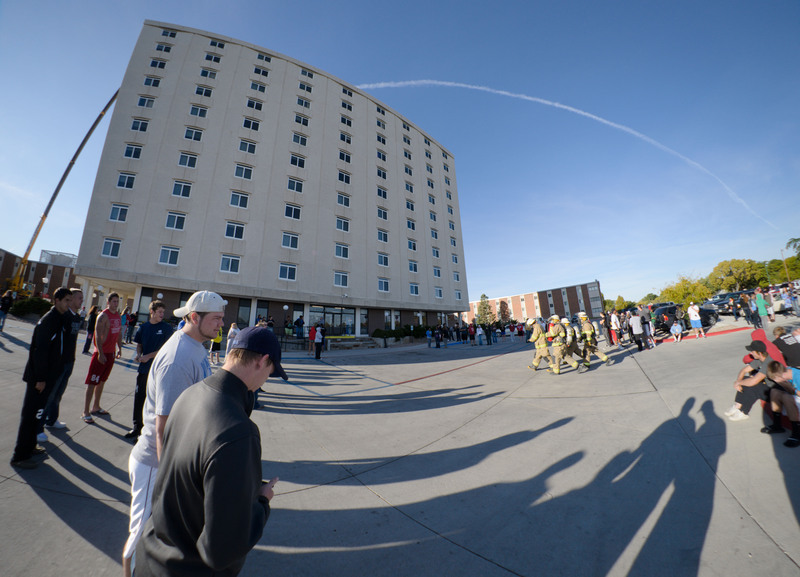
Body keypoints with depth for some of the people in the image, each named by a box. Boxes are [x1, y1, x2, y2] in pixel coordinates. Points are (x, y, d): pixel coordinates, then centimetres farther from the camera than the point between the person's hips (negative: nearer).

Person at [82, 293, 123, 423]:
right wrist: (100, 353, -22)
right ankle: (85, 412, 5)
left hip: (111, 353, 7)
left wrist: (119, 348, 14)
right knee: (92, 382, -2)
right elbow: (98, 335, -18)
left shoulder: (118, 316, 10)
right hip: (101, 353, -7)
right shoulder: (103, 316, -14)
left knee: (102, 381, 16)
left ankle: (96, 407, 27)